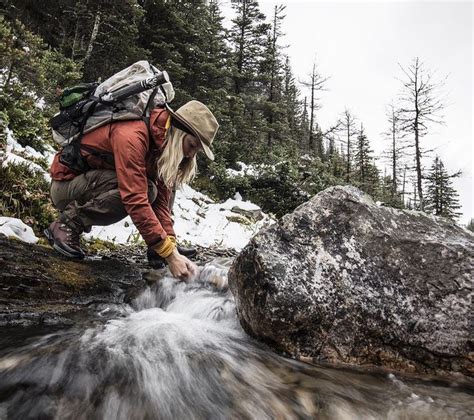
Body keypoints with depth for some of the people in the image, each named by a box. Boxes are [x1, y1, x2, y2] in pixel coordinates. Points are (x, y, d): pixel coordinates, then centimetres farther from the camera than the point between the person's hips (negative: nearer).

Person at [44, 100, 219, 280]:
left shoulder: (162, 146, -3)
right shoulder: (132, 136, -29)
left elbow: (161, 202, -7)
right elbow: (135, 200, -37)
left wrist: (173, 247, -19)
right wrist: (169, 254, -36)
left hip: (91, 184, 8)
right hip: (65, 184, -8)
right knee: (137, 191, -29)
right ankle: (67, 224, -12)